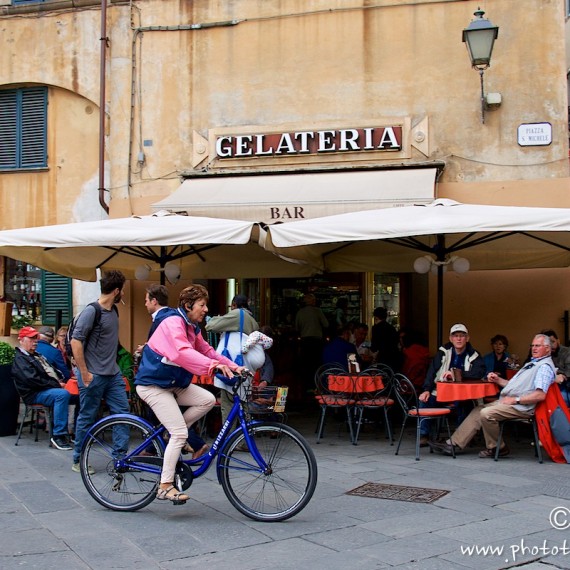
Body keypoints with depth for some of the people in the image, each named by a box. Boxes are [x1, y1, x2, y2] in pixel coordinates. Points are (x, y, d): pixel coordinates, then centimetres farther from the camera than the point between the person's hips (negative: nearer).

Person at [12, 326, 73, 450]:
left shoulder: (37, 355, 26)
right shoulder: (19, 359, -4)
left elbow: (52, 371, 27)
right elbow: (33, 379, -18)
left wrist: (60, 381, 4)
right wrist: (57, 385, -18)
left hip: (53, 388, 9)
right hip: (35, 394, -9)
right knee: (63, 394, -35)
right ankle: (58, 436, -32)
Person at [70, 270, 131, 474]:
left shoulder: (114, 310, 9)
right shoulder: (91, 311, -15)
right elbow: (76, 341, -19)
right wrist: (84, 372, -19)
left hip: (113, 373, 8)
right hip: (93, 376, -8)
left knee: (123, 412, 4)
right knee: (87, 418, 3)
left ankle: (120, 456, 11)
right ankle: (78, 461, 17)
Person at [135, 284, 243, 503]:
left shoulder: (192, 327, 10)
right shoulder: (173, 322, -20)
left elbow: (205, 350, 10)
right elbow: (183, 352, -37)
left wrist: (233, 366, -3)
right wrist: (214, 365, -47)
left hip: (173, 384, 9)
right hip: (152, 384, -9)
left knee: (208, 399, -6)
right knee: (180, 433, -14)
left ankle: (171, 432, 7)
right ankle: (165, 487, -5)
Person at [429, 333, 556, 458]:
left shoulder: (545, 367, -10)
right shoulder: (531, 364, 24)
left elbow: (540, 395, -23)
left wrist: (515, 400, -20)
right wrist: (498, 380, 11)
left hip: (521, 407, -10)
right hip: (507, 401, 10)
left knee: (486, 413, -25)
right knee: (478, 411, 3)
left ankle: (496, 448, -6)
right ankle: (455, 444, 2)